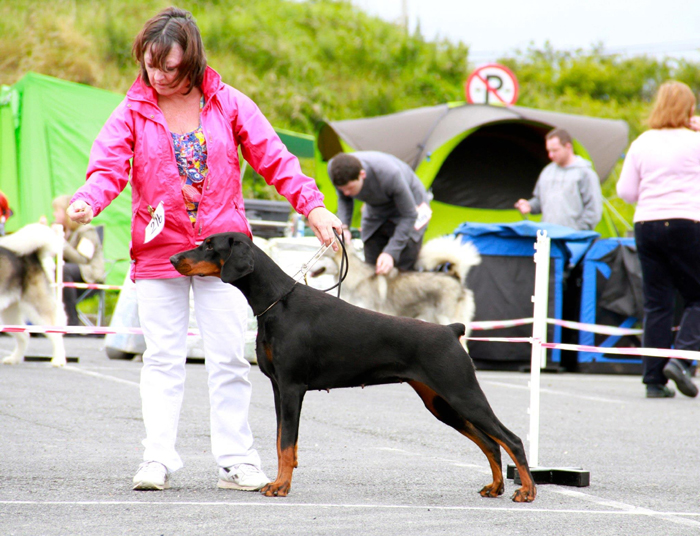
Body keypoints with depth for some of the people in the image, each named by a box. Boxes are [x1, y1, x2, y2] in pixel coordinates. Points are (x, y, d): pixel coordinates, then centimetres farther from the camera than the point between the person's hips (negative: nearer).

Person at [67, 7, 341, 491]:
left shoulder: (229, 105, 1)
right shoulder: (133, 113, 0)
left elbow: (274, 159, 2)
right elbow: (109, 167, -10)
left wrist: (312, 206, -8)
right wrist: (88, 201, -31)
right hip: (159, 251, 0)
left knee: (229, 357, 1)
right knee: (162, 357, 1)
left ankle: (236, 461, 6)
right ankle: (158, 459, 3)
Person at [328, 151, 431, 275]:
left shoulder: (389, 175, -42)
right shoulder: (335, 168, -28)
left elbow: (408, 215, -27)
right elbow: (344, 199, -4)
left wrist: (390, 253, -32)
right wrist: (343, 227, -23)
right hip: (376, 210, 5)